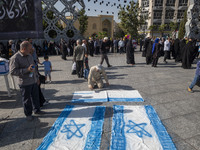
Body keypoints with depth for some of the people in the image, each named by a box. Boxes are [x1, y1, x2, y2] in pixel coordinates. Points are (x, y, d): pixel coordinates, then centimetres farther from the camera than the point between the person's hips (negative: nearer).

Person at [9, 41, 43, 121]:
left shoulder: (29, 56, 9)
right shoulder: (15, 58, -15)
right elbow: (12, 71, -19)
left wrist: (37, 77, 21)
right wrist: (27, 70, -26)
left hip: (34, 81, 7)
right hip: (25, 83, -7)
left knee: (36, 96, 18)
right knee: (27, 99, 7)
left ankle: (37, 110, 37)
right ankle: (28, 114, 25)